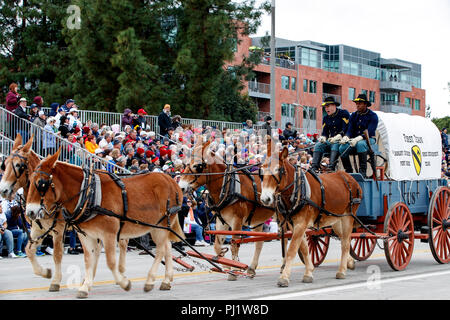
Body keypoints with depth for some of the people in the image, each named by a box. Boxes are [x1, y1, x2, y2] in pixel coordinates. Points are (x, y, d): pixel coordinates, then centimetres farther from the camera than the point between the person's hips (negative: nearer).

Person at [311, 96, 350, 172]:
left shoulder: (344, 113, -3)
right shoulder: (326, 118, 16)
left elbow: (345, 130, -12)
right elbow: (325, 132, 17)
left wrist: (336, 137, -26)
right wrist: (323, 138, -7)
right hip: (331, 140, 6)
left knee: (335, 145, -37)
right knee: (318, 145, -19)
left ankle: (331, 168, -47)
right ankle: (314, 167, -30)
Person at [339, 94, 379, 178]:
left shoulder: (373, 116, -5)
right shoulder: (353, 115, 13)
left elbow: (369, 132, -17)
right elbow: (350, 130, 6)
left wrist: (358, 139, -33)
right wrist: (346, 137, -19)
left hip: (369, 139, -5)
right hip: (355, 139, 5)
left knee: (360, 144, -40)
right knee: (342, 148, -24)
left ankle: (363, 171, -36)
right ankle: (348, 171, -11)